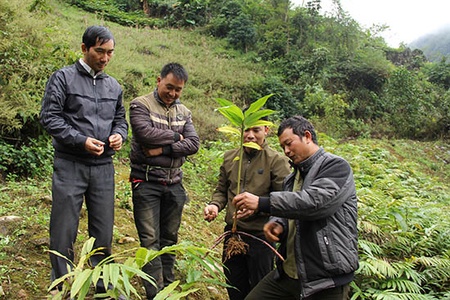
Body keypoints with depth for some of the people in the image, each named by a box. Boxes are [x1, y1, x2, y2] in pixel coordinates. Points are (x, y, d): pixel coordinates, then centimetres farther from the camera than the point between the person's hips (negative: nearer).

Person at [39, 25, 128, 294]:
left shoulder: (114, 86, 13)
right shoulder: (63, 78, -2)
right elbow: (49, 117, -7)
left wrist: (119, 135, -2)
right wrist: (81, 141, -16)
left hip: (104, 167, 4)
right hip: (70, 166, -4)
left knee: (104, 232, 11)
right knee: (64, 231, 3)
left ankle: (105, 286, 26)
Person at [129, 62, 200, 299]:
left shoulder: (184, 112, 11)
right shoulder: (140, 105, -2)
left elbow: (194, 144, -1)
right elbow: (145, 133, -19)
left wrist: (163, 149, -14)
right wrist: (175, 136, -6)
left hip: (174, 183, 5)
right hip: (146, 182, -5)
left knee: (169, 239, 12)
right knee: (150, 240, -4)